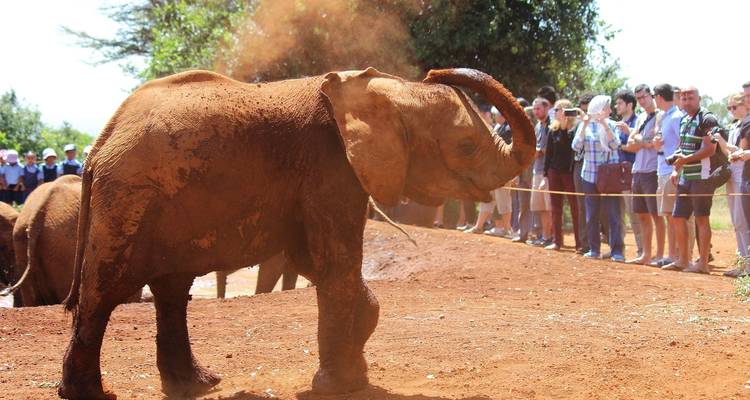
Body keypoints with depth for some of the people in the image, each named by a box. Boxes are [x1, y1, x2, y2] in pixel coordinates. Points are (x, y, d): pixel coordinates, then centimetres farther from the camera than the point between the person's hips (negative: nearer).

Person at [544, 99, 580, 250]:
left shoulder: (576, 129, -7)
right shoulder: (553, 130, 9)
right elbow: (548, 153, 11)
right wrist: (546, 174, 9)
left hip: (570, 172, -6)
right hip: (555, 172, 6)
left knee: (575, 209, -1)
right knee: (556, 209, 8)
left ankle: (580, 243, 2)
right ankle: (557, 241, 14)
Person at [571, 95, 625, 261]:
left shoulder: (611, 124, 5)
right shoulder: (585, 125, 4)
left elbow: (615, 144, -9)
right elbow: (576, 147, -6)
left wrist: (605, 125, -17)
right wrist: (585, 126, -14)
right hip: (590, 176, 1)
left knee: (614, 213, -6)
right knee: (592, 215, 6)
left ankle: (616, 250, -7)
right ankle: (594, 249, 15)